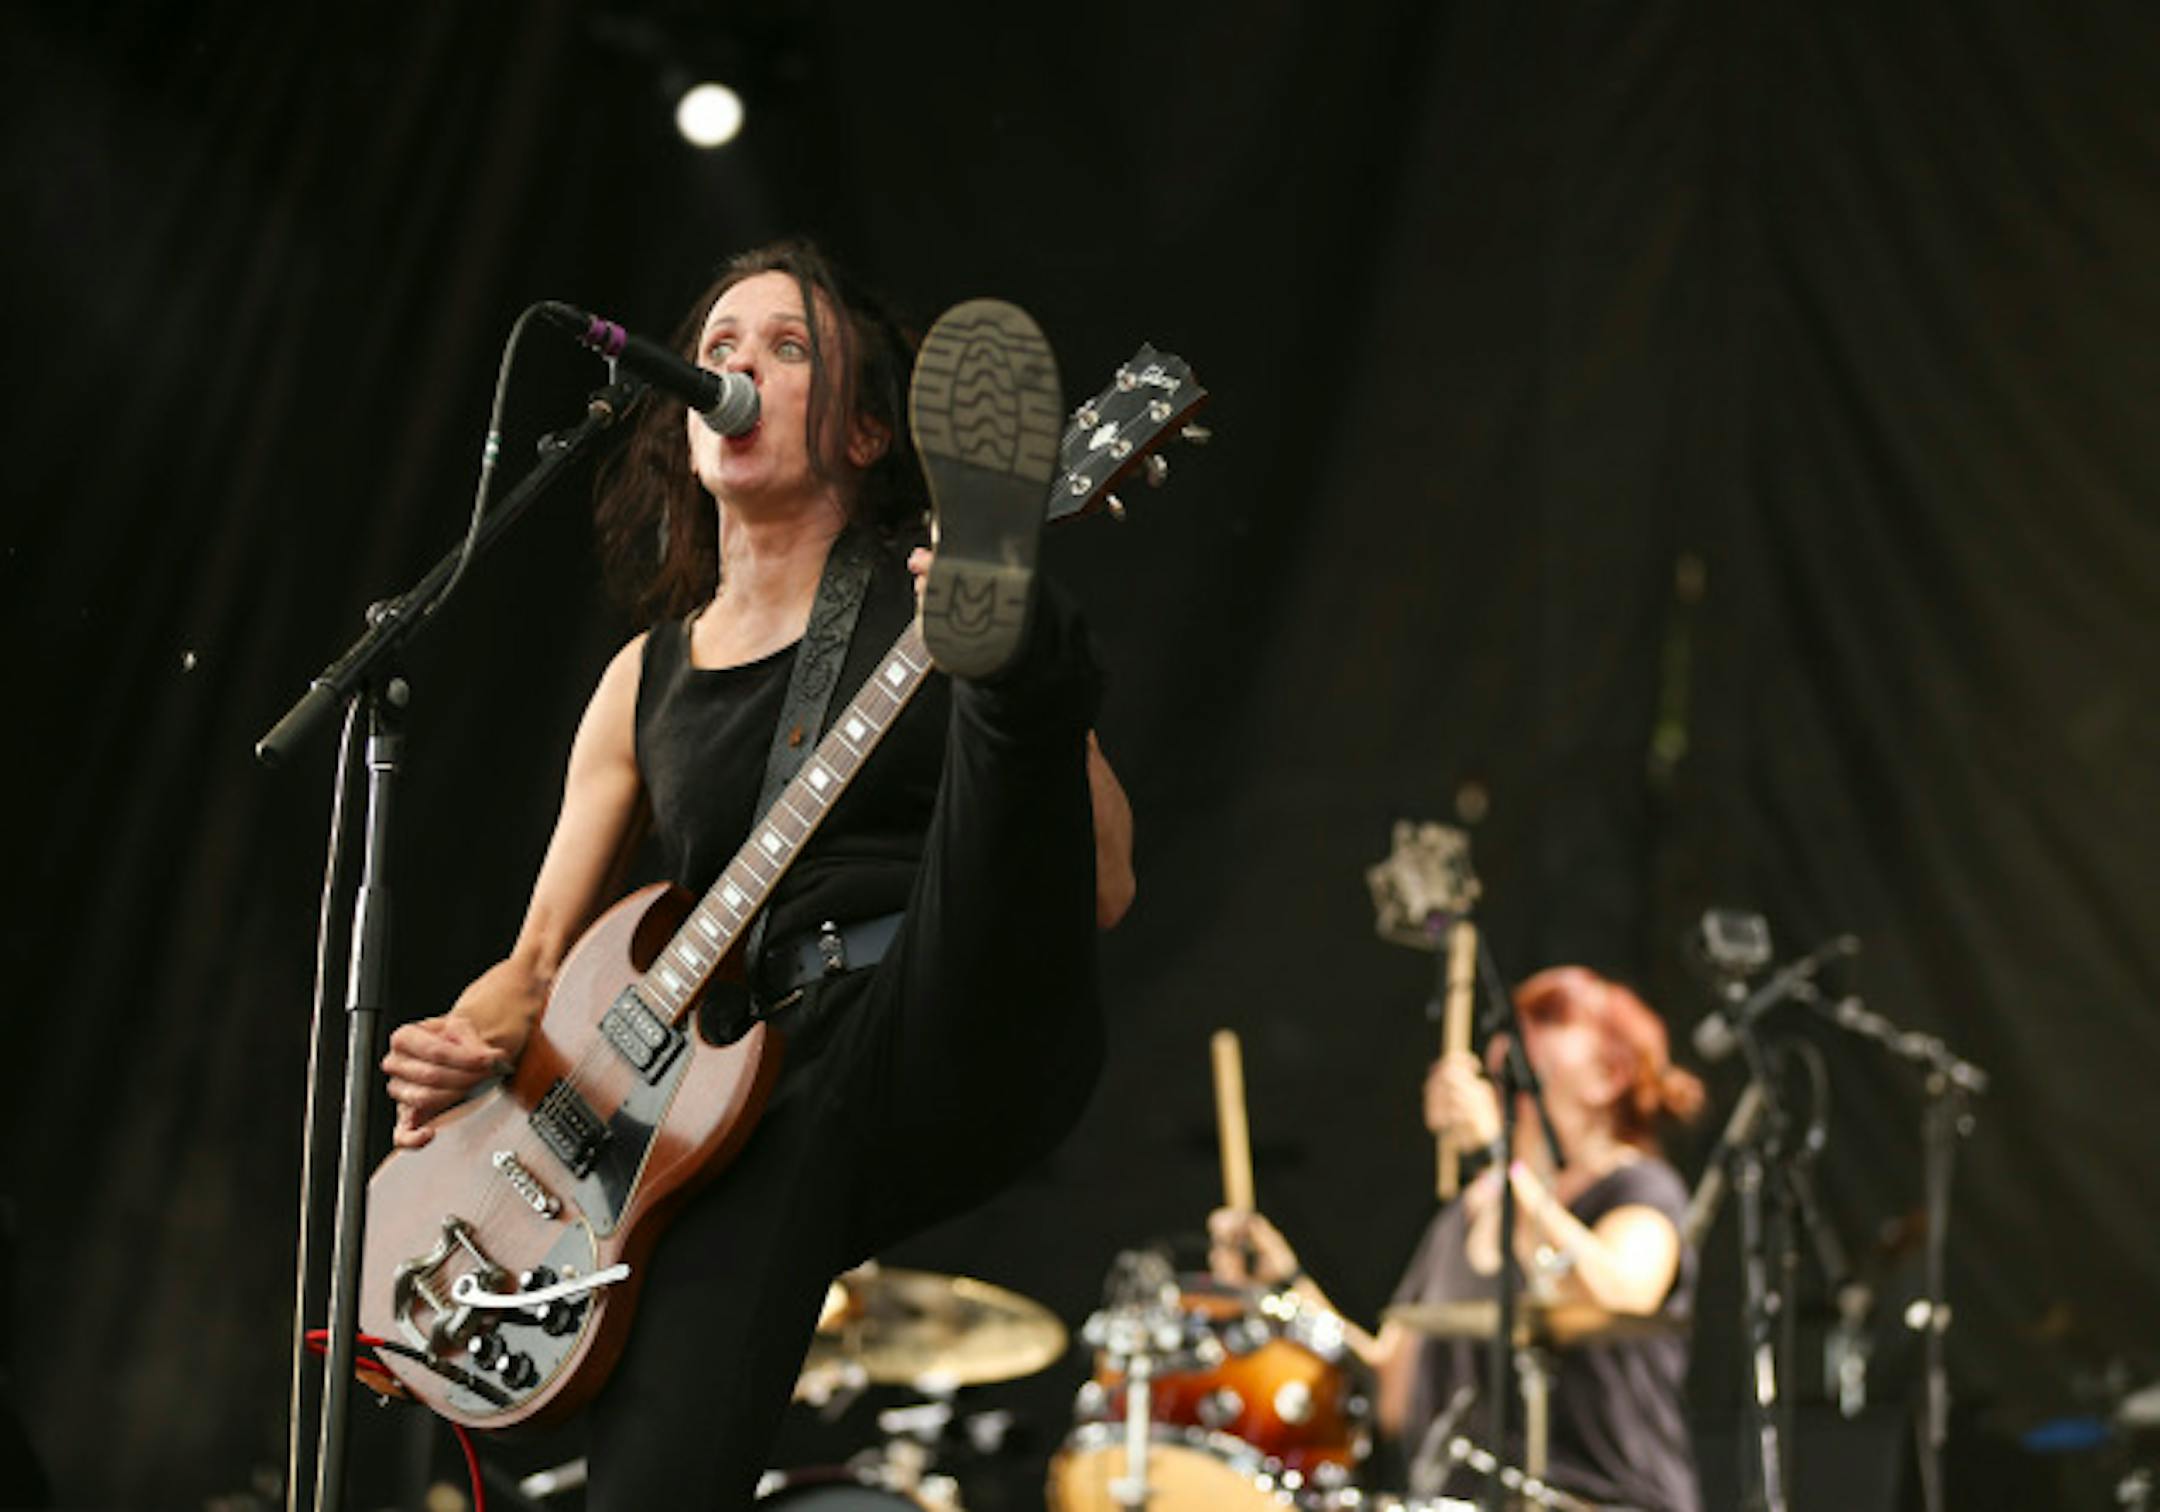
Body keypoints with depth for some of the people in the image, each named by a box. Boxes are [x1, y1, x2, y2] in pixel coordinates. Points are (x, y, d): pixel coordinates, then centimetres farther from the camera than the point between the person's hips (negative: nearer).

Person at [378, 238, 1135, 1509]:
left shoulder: (920, 596, 10)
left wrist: (1026, 665, -15)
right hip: (752, 1100, 3)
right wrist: (462, 1045, 0)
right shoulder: (647, 683, 21)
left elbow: (1104, 889, 3)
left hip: (970, 1042, -2)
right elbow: (542, 959, 24)